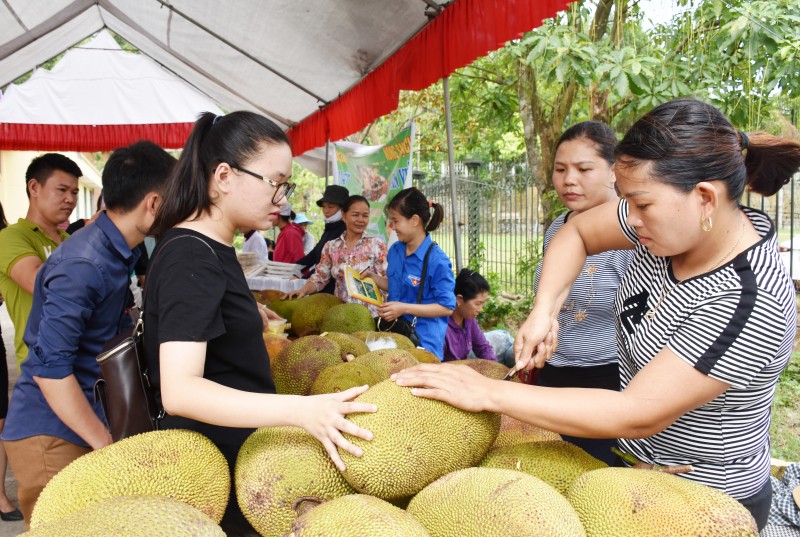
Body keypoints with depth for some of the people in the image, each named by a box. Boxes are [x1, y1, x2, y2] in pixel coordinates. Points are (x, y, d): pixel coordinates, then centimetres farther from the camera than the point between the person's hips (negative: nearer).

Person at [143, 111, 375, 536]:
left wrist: (247, 319, 23)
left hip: (236, 455, 9)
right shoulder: (191, 258, -24)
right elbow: (179, 390, -34)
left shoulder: (209, 247, 6)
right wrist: (300, 410, -43)